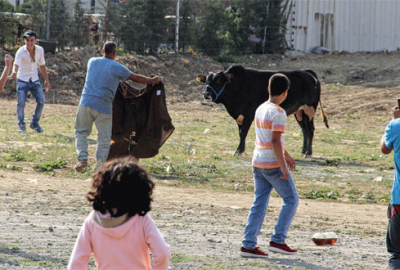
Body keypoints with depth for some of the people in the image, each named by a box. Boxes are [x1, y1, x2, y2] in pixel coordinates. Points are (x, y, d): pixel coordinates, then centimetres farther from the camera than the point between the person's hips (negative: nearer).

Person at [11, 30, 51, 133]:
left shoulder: (40, 50, -4)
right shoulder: (21, 52, -19)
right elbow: (16, 63, -37)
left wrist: (46, 80, 11)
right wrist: (14, 72, -59)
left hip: (35, 80, 4)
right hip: (22, 80, -4)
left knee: (41, 101, -6)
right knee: (21, 103, -10)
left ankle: (34, 123, 12)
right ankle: (21, 125, 9)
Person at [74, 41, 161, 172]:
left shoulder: (92, 62, 11)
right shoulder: (117, 68, 0)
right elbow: (137, 78, 8)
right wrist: (153, 80, 25)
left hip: (86, 102, 3)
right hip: (104, 107, -3)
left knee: (81, 131, 16)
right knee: (104, 139, 6)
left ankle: (82, 158, -3)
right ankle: (99, 167, 6)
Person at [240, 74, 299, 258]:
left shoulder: (260, 109, 11)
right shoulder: (278, 113, -15)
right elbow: (275, 141, -21)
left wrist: (286, 155, 31)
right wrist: (283, 166, -19)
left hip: (258, 163, 8)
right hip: (272, 164, -8)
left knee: (259, 204, 8)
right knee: (291, 200, 4)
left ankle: (248, 245, 4)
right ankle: (277, 241, 0)